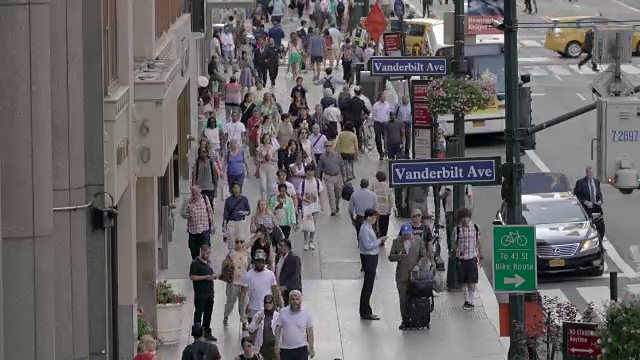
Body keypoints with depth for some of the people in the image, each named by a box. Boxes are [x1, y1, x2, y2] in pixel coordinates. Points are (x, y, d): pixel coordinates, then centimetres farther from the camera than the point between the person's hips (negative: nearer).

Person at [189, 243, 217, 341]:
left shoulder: (208, 262, 15)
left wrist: (213, 277, 4)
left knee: (208, 314, 13)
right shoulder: (195, 263, -10)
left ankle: (207, 332, 23)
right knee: (198, 314, -2)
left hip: (209, 293, 8)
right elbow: (192, 277, -16)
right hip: (200, 295, -8)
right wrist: (205, 277, -19)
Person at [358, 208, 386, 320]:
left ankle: (366, 311, 23)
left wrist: (379, 243, 7)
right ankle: (365, 313, 0)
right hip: (369, 258, -10)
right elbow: (368, 245, -23)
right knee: (368, 286, -5)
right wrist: (379, 241, -15)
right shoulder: (365, 229, -19)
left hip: (371, 257, 10)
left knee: (368, 286, 16)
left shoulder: (369, 227, 12)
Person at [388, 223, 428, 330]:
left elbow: (424, 256, 9)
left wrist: (418, 265, -8)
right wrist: (398, 256, -14)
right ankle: (405, 320, 7)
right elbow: (391, 257, 8)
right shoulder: (396, 242, 5)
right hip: (402, 275, 1)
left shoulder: (418, 241, 4)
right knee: (403, 299, -1)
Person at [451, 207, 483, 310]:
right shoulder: (457, 229, -3)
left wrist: (480, 255, 14)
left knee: (472, 280, -5)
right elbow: (454, 242, 4)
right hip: (461, 258, 0)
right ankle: (466, 299, 19)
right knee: (464, 281, 7)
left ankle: (471, 300, 1)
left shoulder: (475, 228, 2)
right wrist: (456, 250, -15)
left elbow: (478, 242, 11)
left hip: (472, 257, 0)